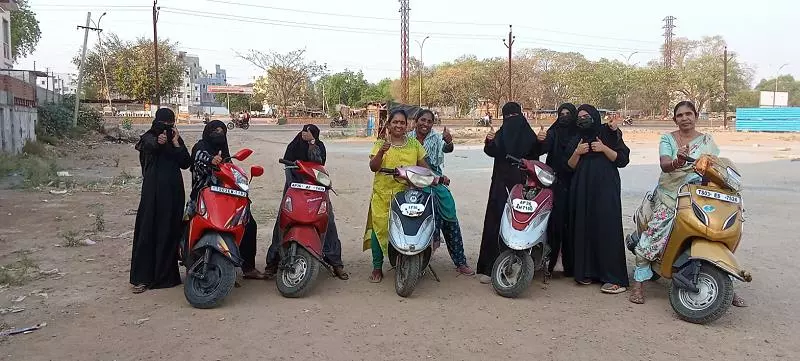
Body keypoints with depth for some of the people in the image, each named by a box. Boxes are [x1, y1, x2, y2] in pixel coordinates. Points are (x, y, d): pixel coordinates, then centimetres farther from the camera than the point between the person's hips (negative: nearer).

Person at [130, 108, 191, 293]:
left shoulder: (177, 139, 14)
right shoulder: (149, 137, 3)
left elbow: (186, 163, 3)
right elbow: (150, 145, -22)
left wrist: (175, 142, -6)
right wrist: (158, 142, -44)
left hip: (174, 190, 4)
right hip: (153, 190, -3)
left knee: (171, 231, 4)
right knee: (148, 229, -4)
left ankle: (167, 274, 14)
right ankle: (141, 277, 0)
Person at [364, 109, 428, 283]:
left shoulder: (414, 144, 11)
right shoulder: (380, 144, 5)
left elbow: (423, 165, 15)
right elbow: (373, 167, -5)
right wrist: (381, 152, -22)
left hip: (407, 194, 1)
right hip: (383, 194, -1)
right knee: (379, 228, -4)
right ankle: (377, 267, 7)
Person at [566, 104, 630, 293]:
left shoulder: (610, 134, 5)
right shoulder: (577, 139, 16)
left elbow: (623, 159, 0)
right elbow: (570, 167, 10)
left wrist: (604, 149, -12)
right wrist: (577, 153, -8)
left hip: (606, 188, -4)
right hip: (582, 190, 4)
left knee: (607, 228, -9)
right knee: (584, 228, 1)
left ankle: (616, 278, -8)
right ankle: (587, 271, 10)